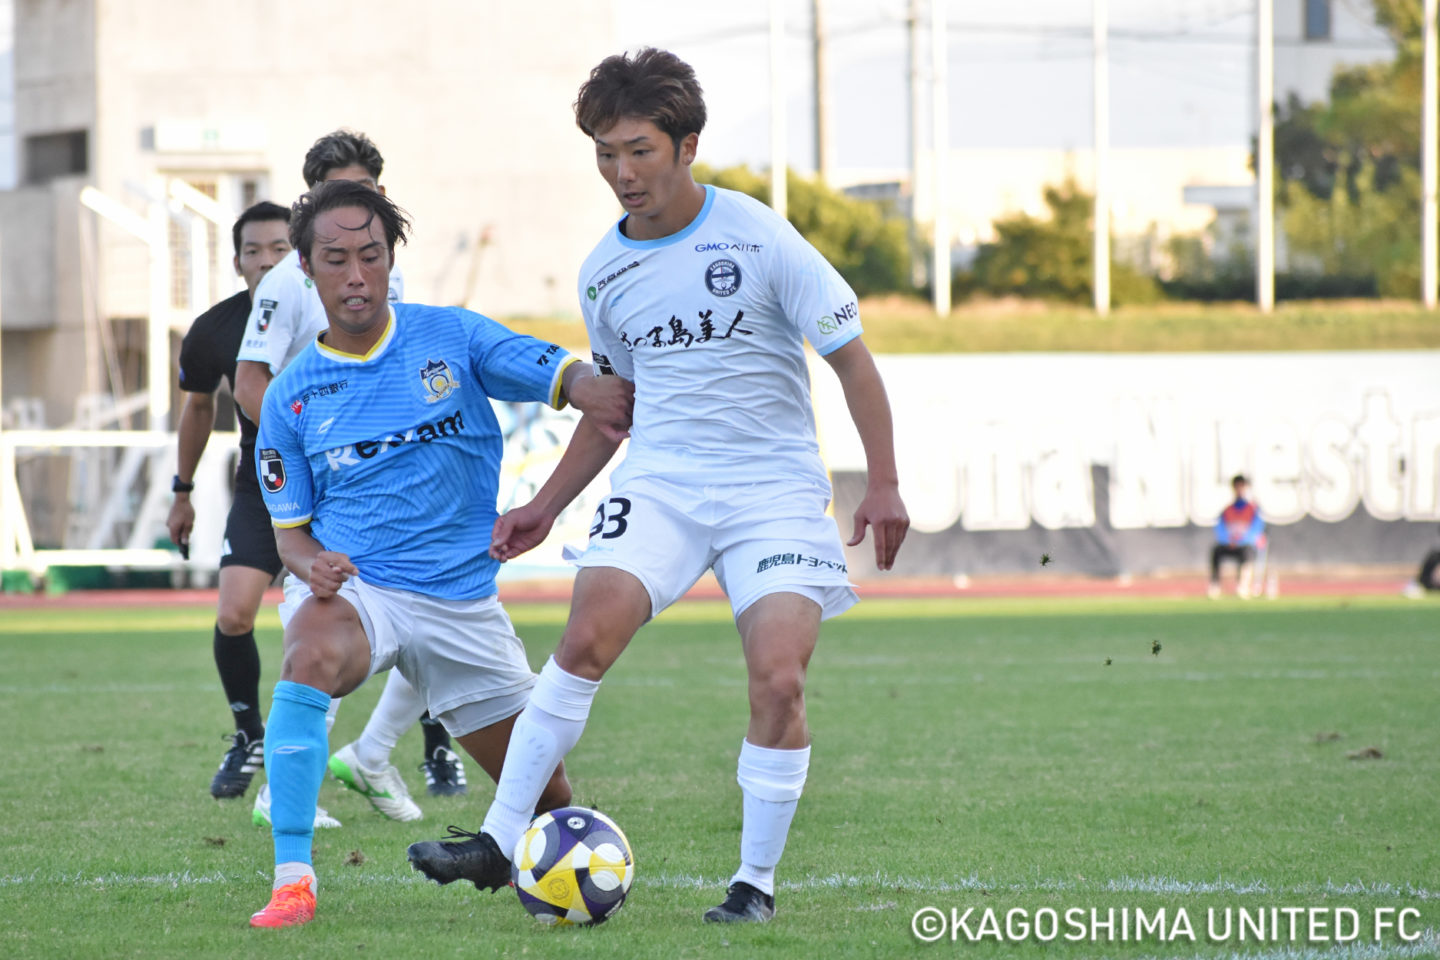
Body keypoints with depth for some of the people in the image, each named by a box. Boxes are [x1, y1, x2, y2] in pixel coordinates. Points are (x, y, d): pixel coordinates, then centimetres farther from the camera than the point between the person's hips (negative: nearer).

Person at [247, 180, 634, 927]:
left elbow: (567, 376, -8)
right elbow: (289, 528, 8)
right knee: (312, 654, -39)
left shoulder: (452, 337, 1)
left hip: (463, 599, 2)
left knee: (548, 798, 6)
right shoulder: (291, 397, 3)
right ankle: (291, 880, -38)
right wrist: (311, 564, -16)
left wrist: (590, 390, -33)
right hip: (351, 586, -2)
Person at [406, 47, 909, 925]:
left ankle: (758, 880, 0)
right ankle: (501, 842, -13)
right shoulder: (603, 274, 6)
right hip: (661, 481, 3)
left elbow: (851, 357, -3)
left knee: (779, 678, -16)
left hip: (776, 488, -3)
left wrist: (885, 483, -8)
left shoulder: (759, 238, -9)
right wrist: (545, 508, 19)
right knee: (587, 636, -17)